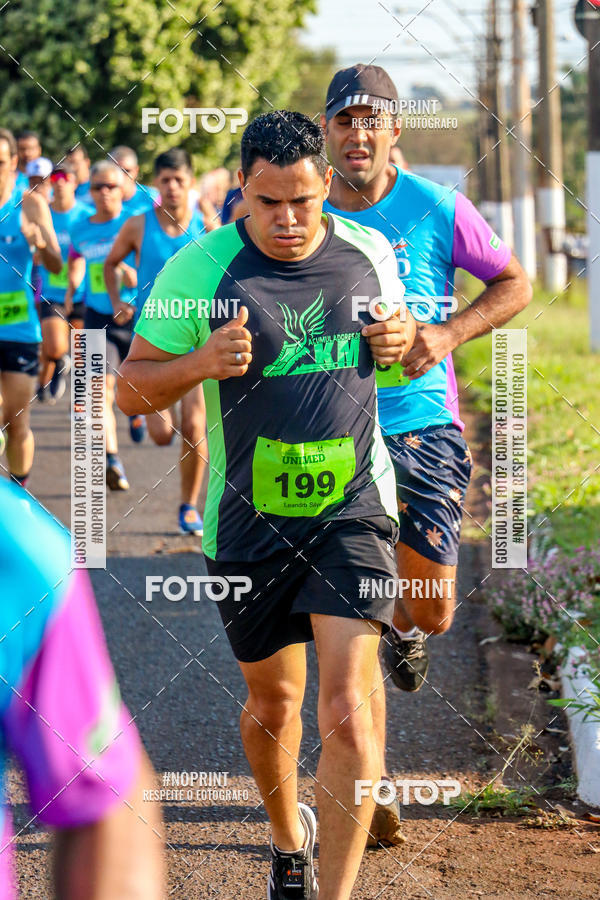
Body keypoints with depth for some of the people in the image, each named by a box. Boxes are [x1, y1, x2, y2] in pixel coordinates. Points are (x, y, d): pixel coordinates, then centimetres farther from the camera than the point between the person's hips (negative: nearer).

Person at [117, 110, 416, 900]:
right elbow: (131, 390, -5)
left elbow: (399, 343, 20)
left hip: (353, 509, 0)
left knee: (348, 709, -14)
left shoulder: (370, 254, 1)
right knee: (273, 700, 17)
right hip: (249, 519, 0)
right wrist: (202, 363, -24)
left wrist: (404, 341, -4)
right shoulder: (199, 269, -9)